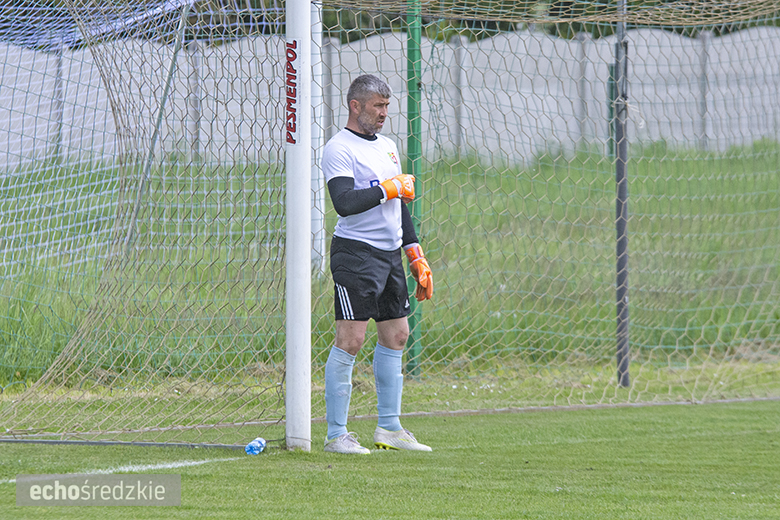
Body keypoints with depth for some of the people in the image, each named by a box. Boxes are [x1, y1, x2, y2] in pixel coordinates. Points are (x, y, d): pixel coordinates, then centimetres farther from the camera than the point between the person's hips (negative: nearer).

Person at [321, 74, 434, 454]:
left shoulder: (387, 147, 18)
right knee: (350, 340, -10)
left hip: (390, 254, 9)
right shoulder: (339, 149, -9)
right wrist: (389, 188, -15)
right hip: (355, 252, -9)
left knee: (395, 335, 10)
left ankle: (389, 428, 18)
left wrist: (416, 256, 21)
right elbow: (344, 203, -22)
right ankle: (336, 434, -8)